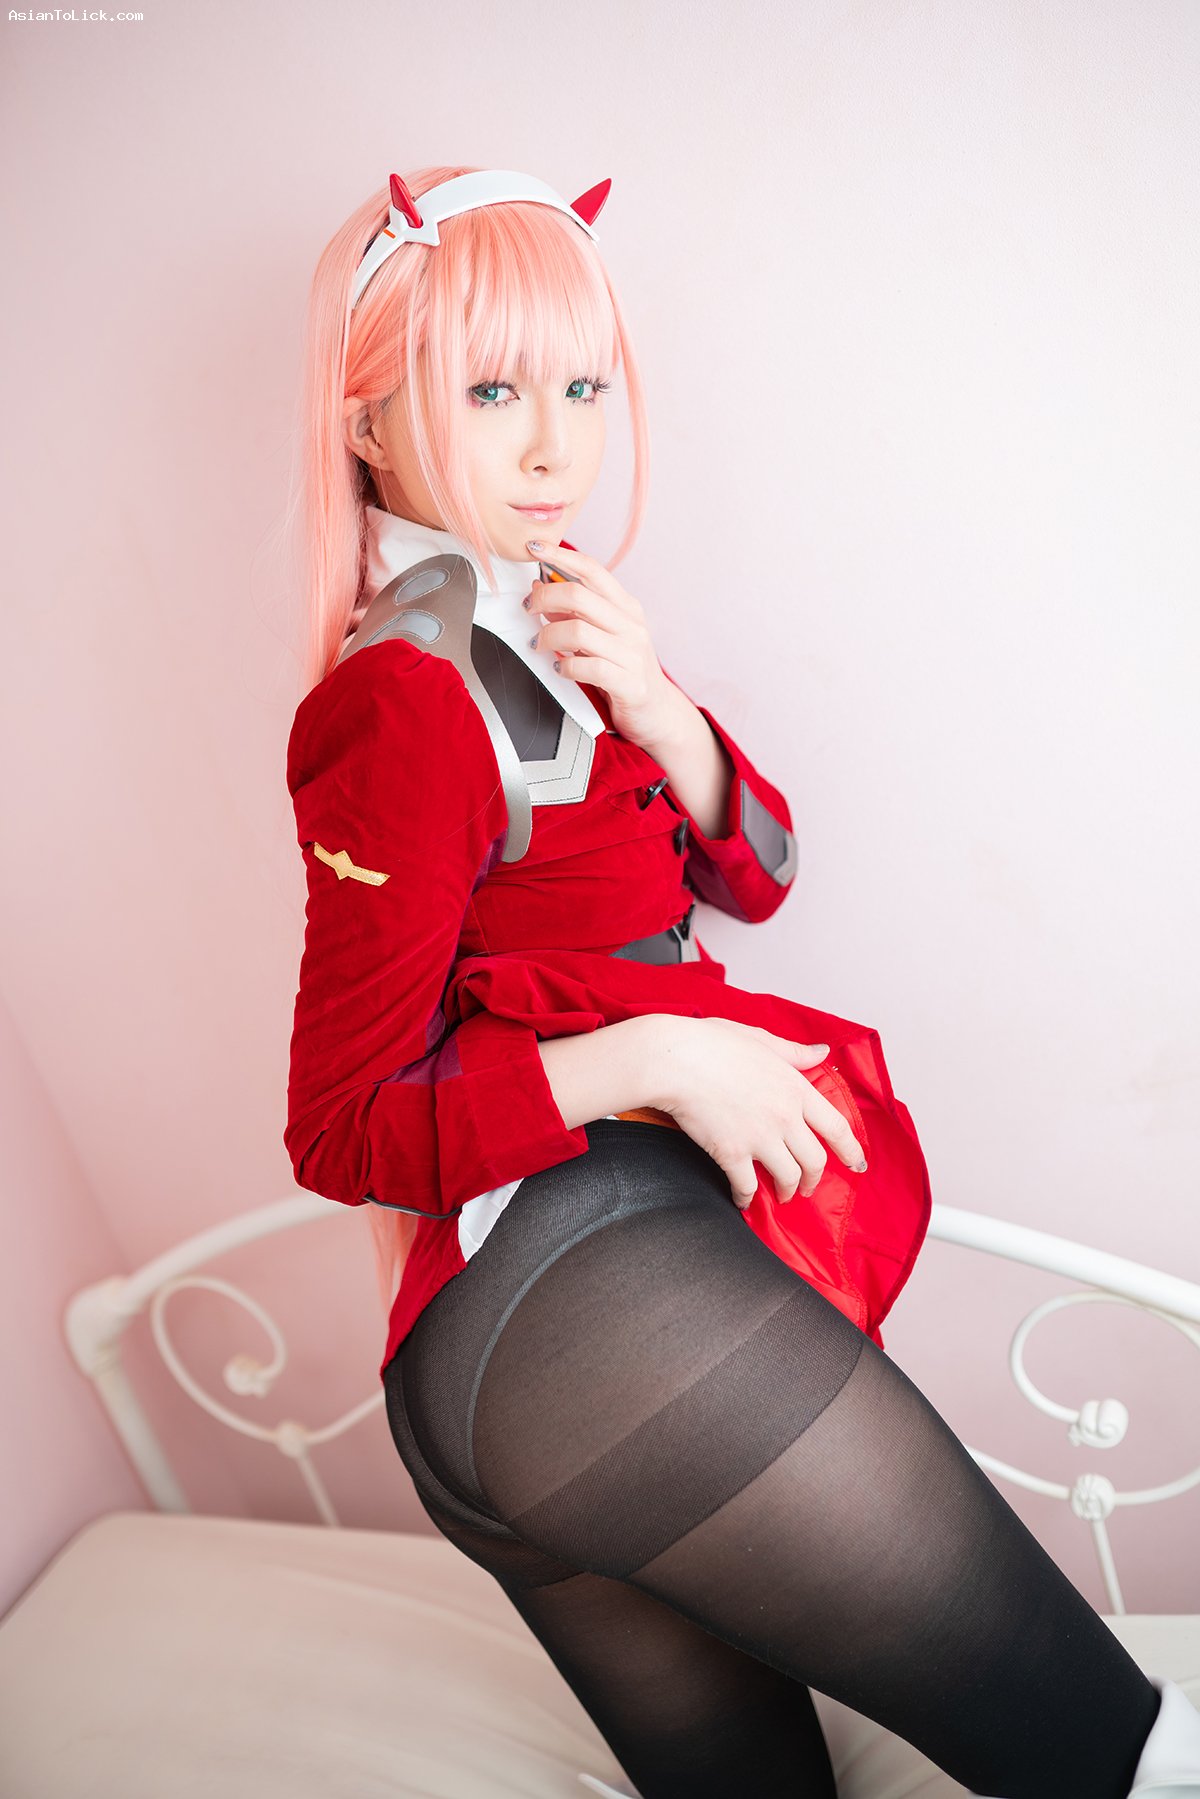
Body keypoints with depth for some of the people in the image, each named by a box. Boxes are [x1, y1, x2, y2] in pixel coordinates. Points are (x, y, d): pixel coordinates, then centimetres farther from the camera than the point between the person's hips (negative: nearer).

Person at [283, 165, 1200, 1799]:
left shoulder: (546, 631, 15)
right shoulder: (407, 700, -13)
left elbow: (752, 871, 11)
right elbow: (341, 1130, -13)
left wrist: (649, 704, -7)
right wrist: (645, 1060, -21)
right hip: (583, 1283, -9)